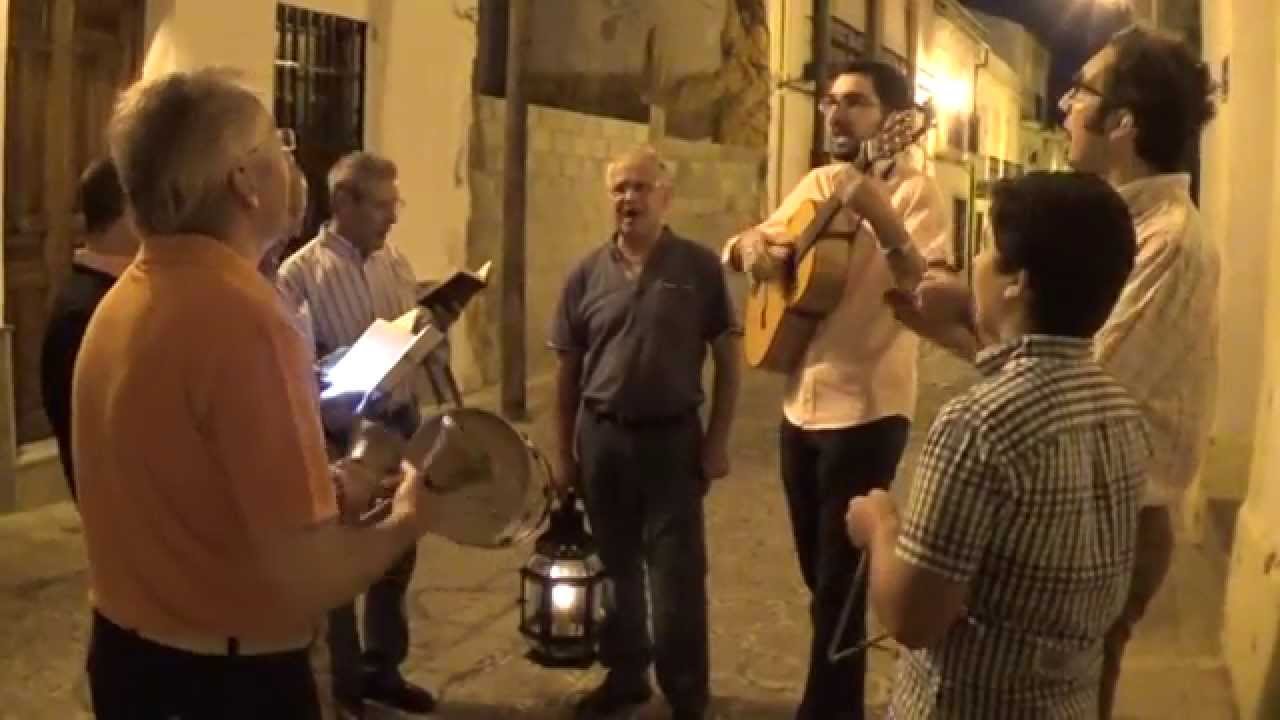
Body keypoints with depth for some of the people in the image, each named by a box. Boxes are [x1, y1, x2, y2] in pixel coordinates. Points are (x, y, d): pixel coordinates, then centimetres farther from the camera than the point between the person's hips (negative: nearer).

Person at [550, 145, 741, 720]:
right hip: (601, 436, 3)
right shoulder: (587, 274, 2)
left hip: (672, 436, -3)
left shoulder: (699, 267, -4)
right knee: (616, 565, 14)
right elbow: (567, 370, 7)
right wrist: (565, 453, 6)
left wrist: (717, 440, -6)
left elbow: (728, 357, -1)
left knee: (676, 573, 1)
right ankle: (625, 674, 31)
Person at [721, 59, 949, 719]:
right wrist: (749, 245, -5)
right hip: (800, 404, 7)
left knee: (838, 584, 0)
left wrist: (881, 222, -39)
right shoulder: (818, 183, 11)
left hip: (865, 410, -7)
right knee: (818, 572, 18)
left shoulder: (913, 191, -11)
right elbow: (753, 243, 19)